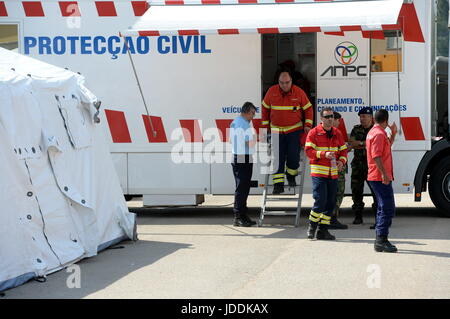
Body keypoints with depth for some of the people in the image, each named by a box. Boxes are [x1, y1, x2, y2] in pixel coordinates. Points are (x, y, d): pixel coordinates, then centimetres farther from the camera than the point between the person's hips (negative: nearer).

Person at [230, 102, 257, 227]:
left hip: (235, 157, 10)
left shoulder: (233, 123, 15)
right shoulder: (244, 124, -16)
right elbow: (250, 143, -20)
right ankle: (238, 217, -8)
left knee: (242, 187, 14)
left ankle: (242, 215, 17)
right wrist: (256, 138, -1)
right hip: (244, 158, -10)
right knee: (242, 188, -8)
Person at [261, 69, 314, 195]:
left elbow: (308, 108, 4)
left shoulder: (299, 92, -7)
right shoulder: (272, 91, -4)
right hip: (276, 131, 1)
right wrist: (265, 126, 7)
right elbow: (265, 108, 8)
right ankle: (278, 184, 0)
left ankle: (291, 176, 25)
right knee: (277, 158, -4)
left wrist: (308, 125, -4)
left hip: (294, 130, -1)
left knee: (294, 156, -4)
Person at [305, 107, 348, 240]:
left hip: (333, 173, 6)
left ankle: (323, 230, 14)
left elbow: (343, 150, 17)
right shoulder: (314, 132, -3)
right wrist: (324, 154, -22)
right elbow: (308, 151, -10)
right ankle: (312, 226, 8)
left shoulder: (337, 133, 12)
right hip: (318, 172, -5)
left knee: (330, 203, 6)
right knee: (320, 200, -12)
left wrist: (342, 161, -4)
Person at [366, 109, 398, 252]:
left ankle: (380, 240, 17)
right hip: (381, 177, -11)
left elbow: (387, 147, 34)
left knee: (384, 208, 15)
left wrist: (393, 134, 24)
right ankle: (382, 240, -16)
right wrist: (384, 173, -27)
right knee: (388, 208, -12)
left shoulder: (373, 132, 19)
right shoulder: (379, 134, -13)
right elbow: (376, 156, -23)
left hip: (379, 177, 11)